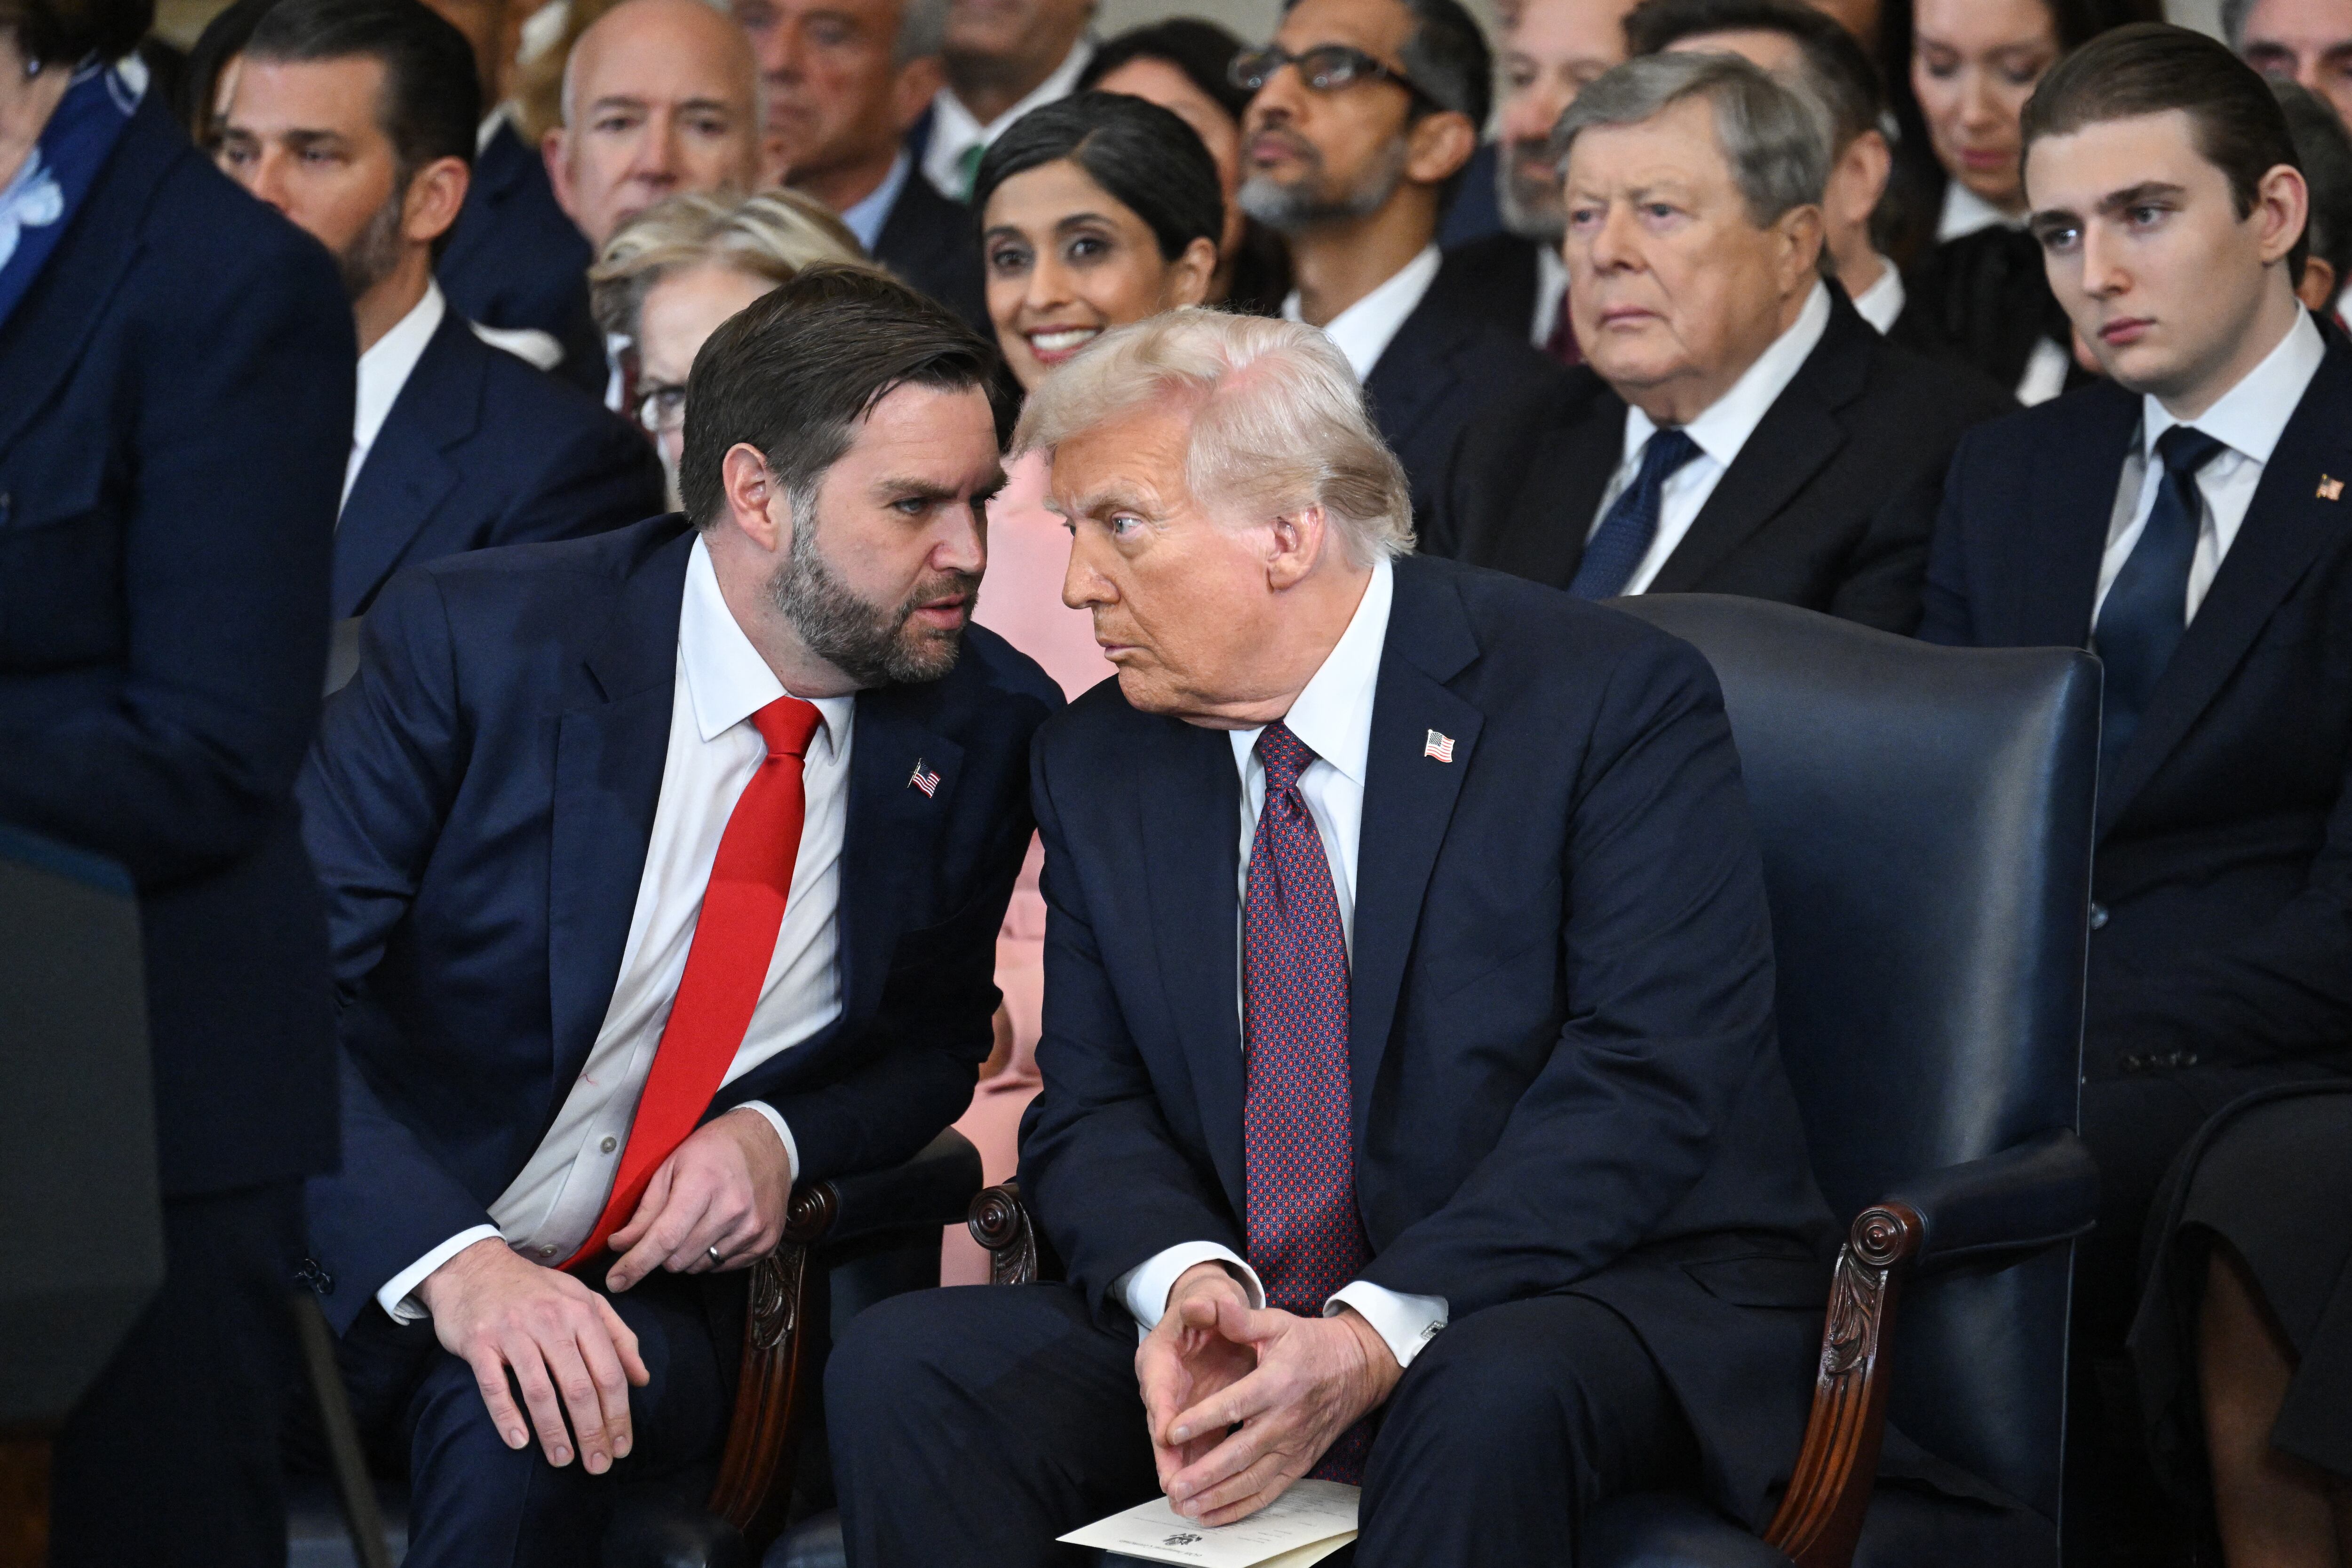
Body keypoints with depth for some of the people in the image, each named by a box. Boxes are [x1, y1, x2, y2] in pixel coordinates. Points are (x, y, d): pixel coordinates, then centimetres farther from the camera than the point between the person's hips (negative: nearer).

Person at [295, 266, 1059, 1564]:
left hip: (656, 1296, 2)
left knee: (521, 1428, -34)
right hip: (374, 1255, -1)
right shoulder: (474, 637, -11)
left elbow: (939, 1043, 16)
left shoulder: (986, 727, 1)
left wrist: (782, 1139, -7)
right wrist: (448, 1260, -29)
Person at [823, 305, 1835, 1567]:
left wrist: (1379, 1335, -27)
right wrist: (1186, 1280, -17)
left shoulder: (1613, 698, -9)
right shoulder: (1098, 767, 9)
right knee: (901, 1365, -19)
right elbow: (1091, 1105, 8)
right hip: (1246, 1326, 5)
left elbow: (1648, 1082, -16)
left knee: (1499, 1394, -39)